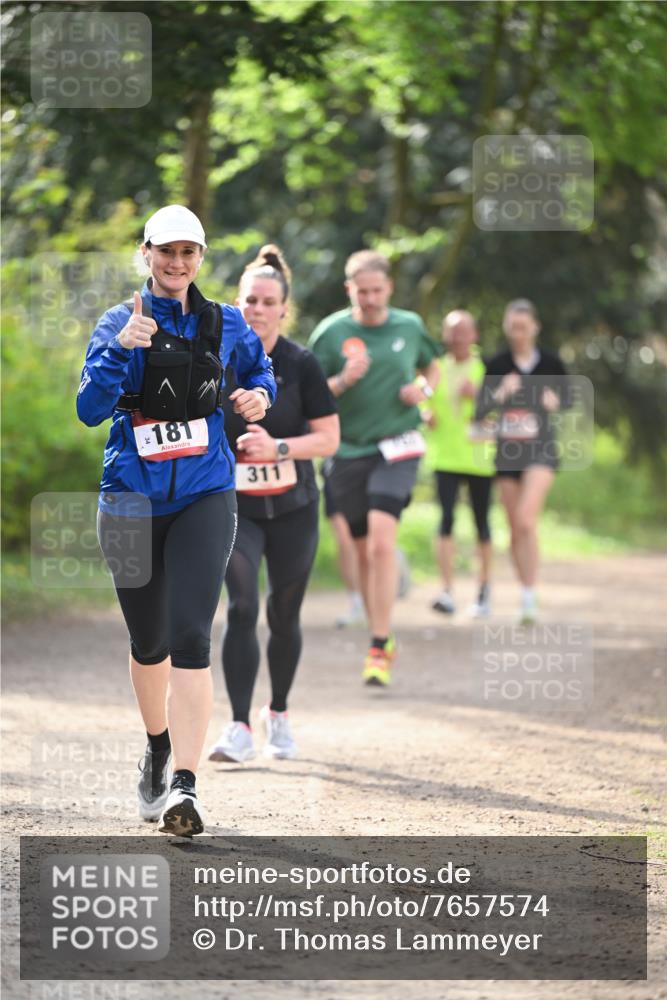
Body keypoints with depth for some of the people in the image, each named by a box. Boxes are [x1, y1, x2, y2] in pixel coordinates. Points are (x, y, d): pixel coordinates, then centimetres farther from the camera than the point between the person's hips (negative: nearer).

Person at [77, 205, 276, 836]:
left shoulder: (225, 325, 5)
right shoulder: (119, 323, -1)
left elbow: (260, 369, 26)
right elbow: (90, 409, -13)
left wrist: (260, 395, 3)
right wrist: (122, 347, -26)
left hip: (204, 497, 0)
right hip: (133, 496, 0)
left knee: (190, 637, -15)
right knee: (148, 642, 12)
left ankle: (184, 785, -21)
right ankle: (157, 749, 39)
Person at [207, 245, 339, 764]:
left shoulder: (301, 365, -7)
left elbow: (329, 438, -8)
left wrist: (278, 447, -21)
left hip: (292, 507, 0)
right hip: (233, 504, 0)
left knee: (284, 615, 7)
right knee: (242, 608, -15)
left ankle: (278, 714, 30)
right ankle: (240, 728, -16)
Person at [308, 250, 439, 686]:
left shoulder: (410, 326, 3)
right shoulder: (330, 332, -3)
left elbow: (432, 367, 22)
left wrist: (423, 389, 0)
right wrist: (343, 381, -20)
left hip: (397, 448, -1)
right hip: (349, 451, 1)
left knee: (382, 541, -18)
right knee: (364, 551, 10)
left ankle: (379, 649, -17)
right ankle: (383, 637, 28)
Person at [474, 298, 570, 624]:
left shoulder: (551, 363, -1)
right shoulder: (497, 365, 3)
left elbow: (567, 397, 14)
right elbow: (479, 411, 0)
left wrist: (555, 401, -8)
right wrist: (500, 393, -18)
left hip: (540, 450, -3)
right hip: (507, 451, 3)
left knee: (526, 520, -20)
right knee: (515, 529, 7)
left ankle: (530, 597, -20)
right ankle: (527, 594, 20)